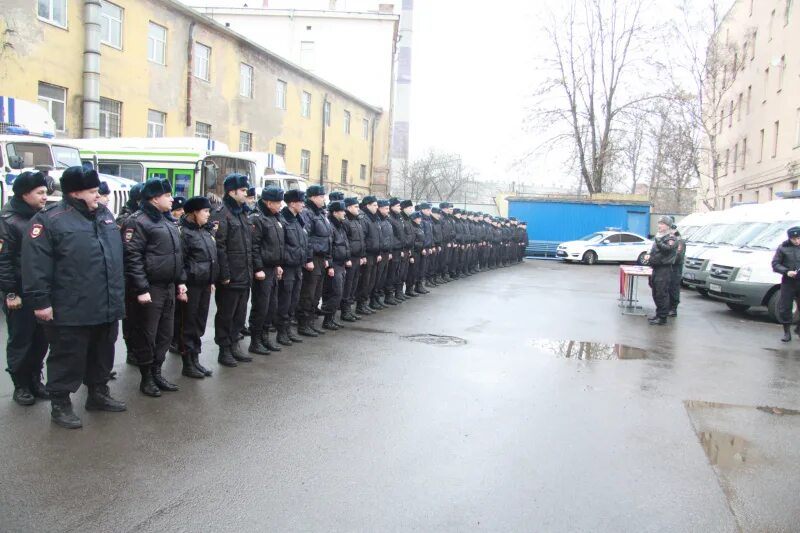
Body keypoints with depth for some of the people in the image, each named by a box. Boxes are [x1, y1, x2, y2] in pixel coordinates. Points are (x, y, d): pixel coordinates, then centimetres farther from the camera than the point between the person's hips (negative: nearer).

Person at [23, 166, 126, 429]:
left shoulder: (105, 214, 11)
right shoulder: (50, 219, -12)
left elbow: (117, 255, 20)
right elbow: (36, 263, -15)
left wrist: (118, 293, 20)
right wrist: (40, 300, -17)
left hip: (107, 306, 7)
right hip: (71, 309, -7)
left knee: (102, 354, 19)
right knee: (68, 358, 4)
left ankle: (98, 394, 35)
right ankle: (60, 404, 18)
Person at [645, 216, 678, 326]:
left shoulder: (671, 238, -7)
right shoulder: (658, 236, 19)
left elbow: (667, 249, -23)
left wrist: (658, 241, -34)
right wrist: (649, 255, 8)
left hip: (664, 269, -9)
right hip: (656, 268, 9)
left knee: (662, 294, -9)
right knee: (656, 294, 13)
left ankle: (662, 318, -5)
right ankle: (659, 314, 24)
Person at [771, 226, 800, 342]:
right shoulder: (783, 248, -1)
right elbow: (775, 264, -1)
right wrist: (786, 272, -17)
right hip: (788, 282, -1)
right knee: (785, 308, 1)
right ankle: (787, 332, 14)